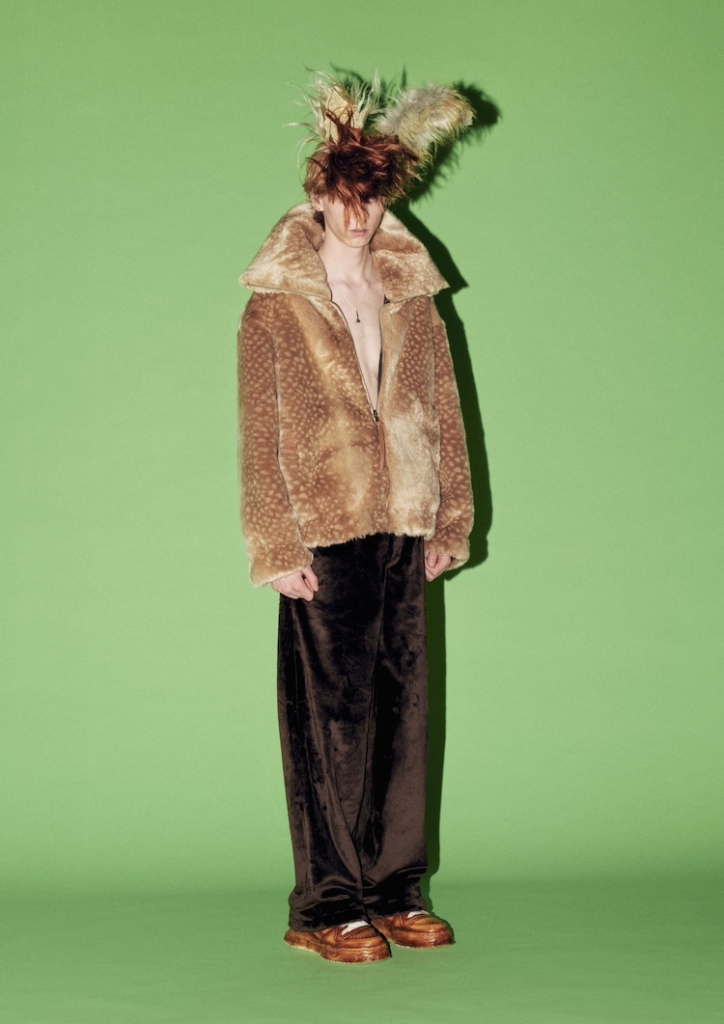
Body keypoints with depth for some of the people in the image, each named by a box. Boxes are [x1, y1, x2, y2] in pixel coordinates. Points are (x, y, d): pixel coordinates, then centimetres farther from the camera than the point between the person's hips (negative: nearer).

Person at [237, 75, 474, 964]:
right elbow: (260, 436, -3)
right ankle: (329, 905, 7)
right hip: (325, 537, -4)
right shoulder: (275, 303, 0)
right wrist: (277, 548, -9)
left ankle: (394, 890, 17)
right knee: (334, 717, -2)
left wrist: (452, 517, 8)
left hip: (403, 531, 4)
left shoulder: (411, 293, 13)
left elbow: (443, 409, 14)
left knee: (402, 711, 7)